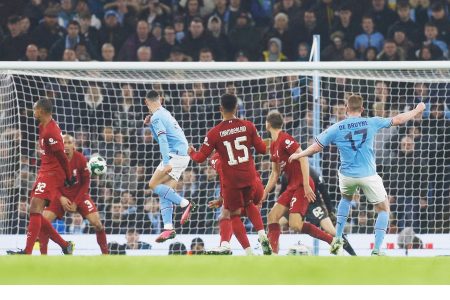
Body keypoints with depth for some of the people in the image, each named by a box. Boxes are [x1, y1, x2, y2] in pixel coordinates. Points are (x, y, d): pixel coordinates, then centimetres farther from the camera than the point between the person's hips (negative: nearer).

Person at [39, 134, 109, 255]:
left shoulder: (81, 159, -15)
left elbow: (86, 183, -7)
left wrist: (76, 202, -12)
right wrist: (61, 198, -21)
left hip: (79, 195, -1)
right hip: (61, 196, 1)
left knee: (96, 222, -16)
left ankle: (105, 253, 1)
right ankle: (43, 254, -7)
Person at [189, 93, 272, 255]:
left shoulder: (214, 133, -9)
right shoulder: (248, 126, -4)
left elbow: (200, 158, -4)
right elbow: (262, 149, 3)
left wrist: (191, 153, 19)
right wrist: (257, 139, 25)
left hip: (231, 181, -3)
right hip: (249, 176, 3)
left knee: (234, 215, 9)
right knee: (249, 204, 28)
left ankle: (248, 251, -3)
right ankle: (262, 234, 7)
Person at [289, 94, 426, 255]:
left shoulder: (336, 129, -3)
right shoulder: (371, 123, -4)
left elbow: (316, 147, 1)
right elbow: (398, 120, 4)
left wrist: (298, 155, 18)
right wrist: (417, 111, 21)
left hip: (347, 176, 2)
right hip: (368, 175, -2)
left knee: (346, 199, 34)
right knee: (383, 209, 14)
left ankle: (337, 239, 24)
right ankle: (376, 250, 0)